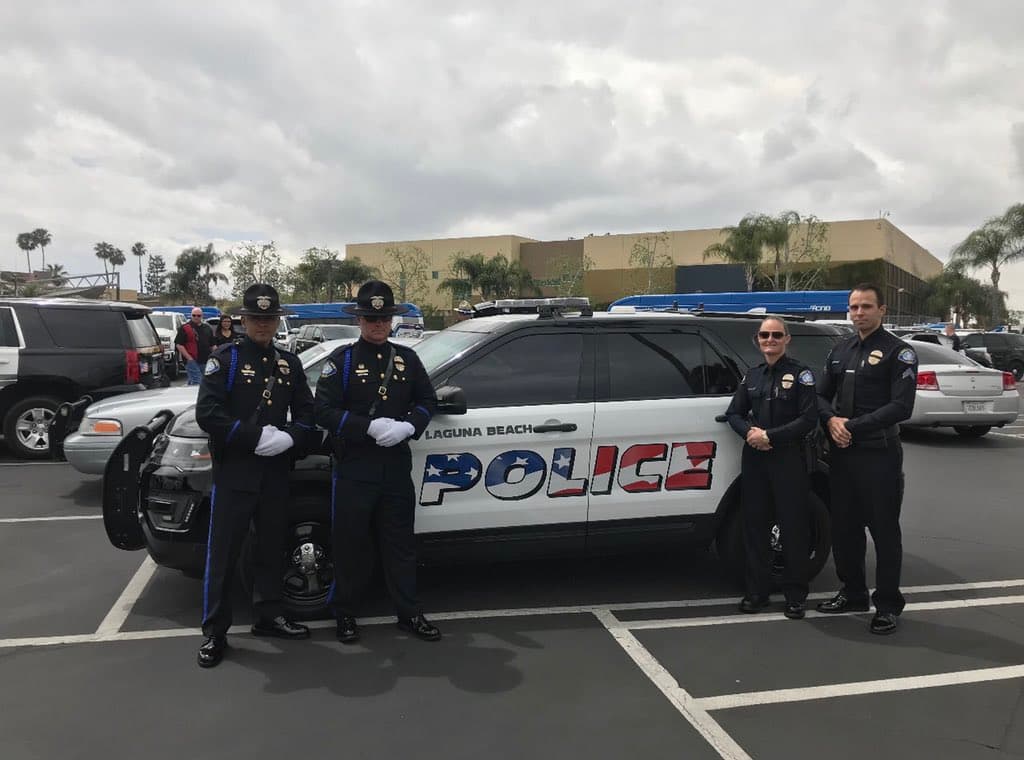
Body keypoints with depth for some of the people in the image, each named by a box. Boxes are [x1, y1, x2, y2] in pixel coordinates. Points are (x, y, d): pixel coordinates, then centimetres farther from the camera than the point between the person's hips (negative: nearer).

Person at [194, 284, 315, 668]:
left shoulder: (289, 363, 11)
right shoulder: (225, 358, -3)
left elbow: (306, 413, 10)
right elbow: (207, 413, -14)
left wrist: (288, 437, -11)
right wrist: (256, 436, -19)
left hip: (276, 472, 5)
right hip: (233, 472, -5)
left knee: (272, 547, 14)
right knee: (223, 551, -1)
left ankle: (268, 615, 28)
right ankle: (215, 630, 8)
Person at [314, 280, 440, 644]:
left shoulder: (407, 358, 9)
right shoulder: (342, 359, -2)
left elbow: (427, 401, 12)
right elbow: (324, 411, -10)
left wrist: (409, 426, -9)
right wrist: (370, 427, -20)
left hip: (397, 468, 3)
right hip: (354, 469, -3)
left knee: (400, 544, 10)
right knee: (351, 544, 6)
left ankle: (409, 613, 21)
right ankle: (344, 614, 22)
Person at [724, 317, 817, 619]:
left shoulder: (801, 374, -3)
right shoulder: (752, 375, 12)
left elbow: (808, 419, -10)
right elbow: (734, 413, 13)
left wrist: (769, 436, -16)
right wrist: (749, 432, -8)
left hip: (789, 459, -4)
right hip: (754, 458, 5)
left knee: (793, 526, 0)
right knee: (755, 524, 7)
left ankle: (795, 595, 12)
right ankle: (757, 591, 17)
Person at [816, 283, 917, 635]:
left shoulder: (898, 352, -6)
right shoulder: (840, 350, 14)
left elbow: (901, 407, -15)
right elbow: (822, 395, 16)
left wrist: (853, 427, -17)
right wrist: (832, 420, -5)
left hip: (879, 454, -6)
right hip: (842, 452, 6)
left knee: (884, 530, 1)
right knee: (843, 527, 13)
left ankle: (887, 605, 12)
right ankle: (853, 593, 28)